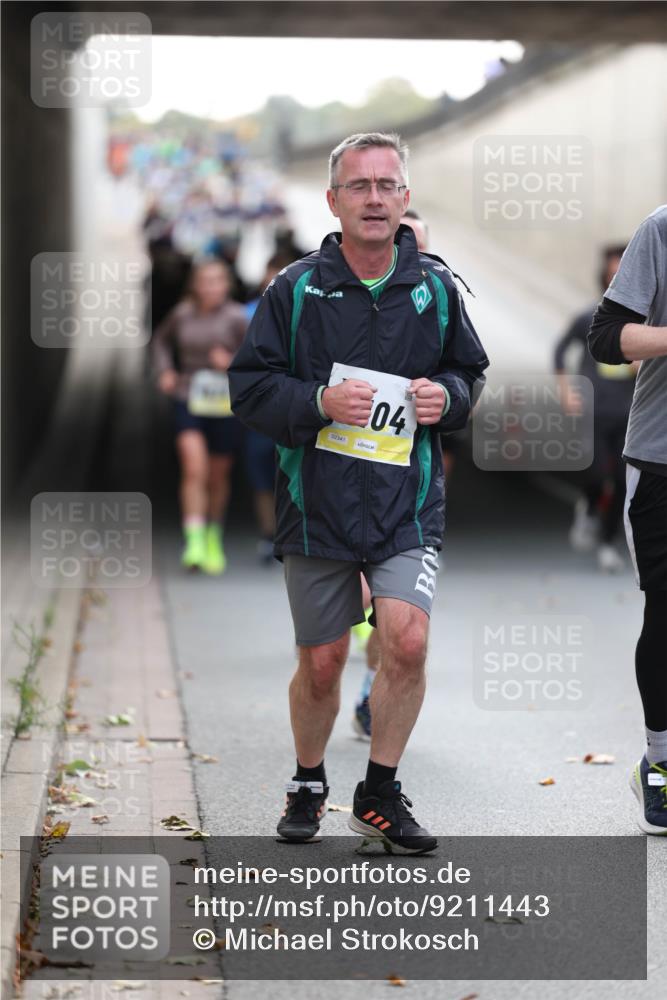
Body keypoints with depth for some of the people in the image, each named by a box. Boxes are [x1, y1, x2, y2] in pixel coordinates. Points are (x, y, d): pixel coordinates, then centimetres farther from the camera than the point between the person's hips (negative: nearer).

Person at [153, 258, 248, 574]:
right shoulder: (182, 314, 0)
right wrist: (164, 370, 7)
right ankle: (194, 542, -19)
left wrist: (232, 362, -23)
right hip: (188, 399, 1)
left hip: (225, 404, 0)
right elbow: (161, 339, 21)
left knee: (219, 476, 13)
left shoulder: (236, 317, -8)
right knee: (194, 469, -17)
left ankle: (214, 537, 36)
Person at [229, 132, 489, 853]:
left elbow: (470, 370, 19)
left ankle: (380, 794, 3)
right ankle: (308, 786, 33)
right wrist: (318, 402, -17)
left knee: (407, 638, -17)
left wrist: (446, 396, -3)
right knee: (321, 663, 7)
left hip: (408, 504, 1)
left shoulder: (435, 287, 5)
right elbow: (248, 387, 0)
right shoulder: (296, 289, -1)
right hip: (317, 503, -1)